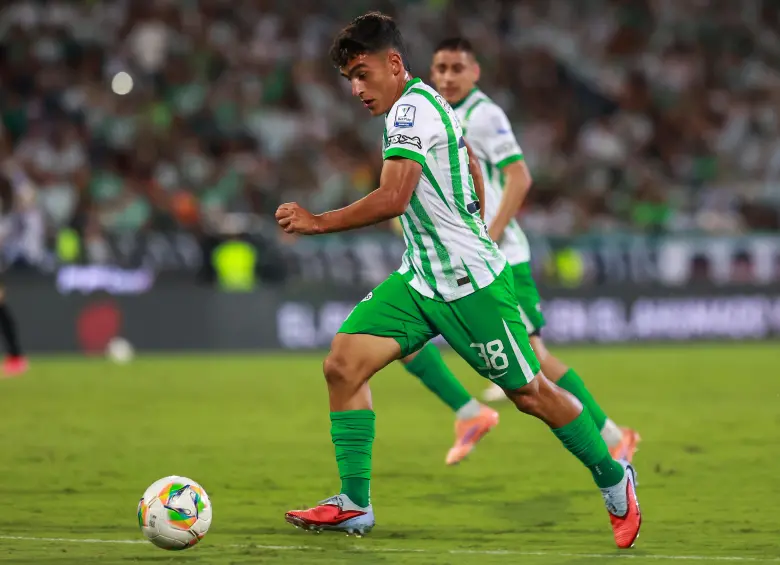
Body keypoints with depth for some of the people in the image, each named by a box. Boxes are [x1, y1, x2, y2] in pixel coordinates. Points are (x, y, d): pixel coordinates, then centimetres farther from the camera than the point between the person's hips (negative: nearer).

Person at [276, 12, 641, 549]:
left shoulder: (411, 109, -18)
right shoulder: (428, 104, 12)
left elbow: (392, 199, -28)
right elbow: (473, 173, 24)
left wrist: (317, 222, -24)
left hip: (471, 282, -10)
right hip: (421, 278, 10)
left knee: (528, 392, 2)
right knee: (342, 364, -6)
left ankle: (615, 480, 22)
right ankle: (355, 504, -4)